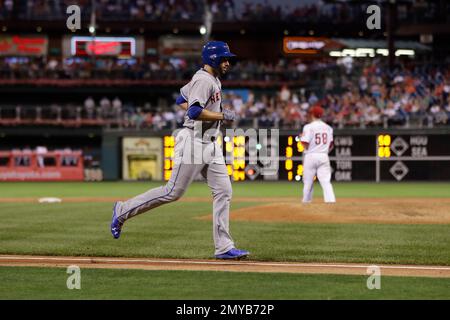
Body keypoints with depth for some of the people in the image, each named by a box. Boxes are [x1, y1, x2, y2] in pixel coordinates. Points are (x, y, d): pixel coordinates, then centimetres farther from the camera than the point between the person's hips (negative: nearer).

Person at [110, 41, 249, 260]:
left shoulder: (212, 79, 17)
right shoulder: (204, 81, -14)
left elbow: (181, 101, 25)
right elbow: (195, 112, -26)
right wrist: (222, 115, -18)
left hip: (210, 146, 10)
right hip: (194, 142, -10)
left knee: (223, 192, 2)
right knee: (173, 191, -7)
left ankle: (224, 247, 0)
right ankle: (123, 210, 8)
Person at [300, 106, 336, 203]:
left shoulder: (308, 127, -7)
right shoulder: (328, 127, 8)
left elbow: (305, 145, -13)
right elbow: (331, 145, 12)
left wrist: (301, 138, 8)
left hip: (310, 156, -3)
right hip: (324, 157, 3)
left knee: (308, 181, 9)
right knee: (326, 181, -3)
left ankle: (306, 201, 18)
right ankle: (331, 200, -19)